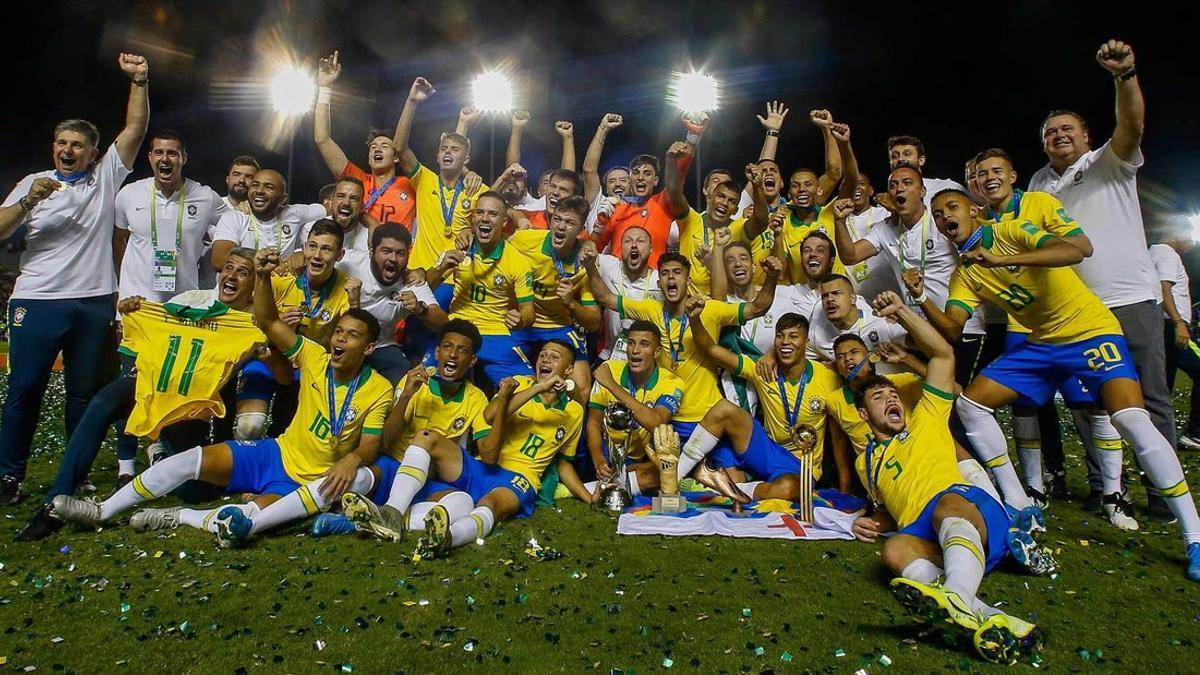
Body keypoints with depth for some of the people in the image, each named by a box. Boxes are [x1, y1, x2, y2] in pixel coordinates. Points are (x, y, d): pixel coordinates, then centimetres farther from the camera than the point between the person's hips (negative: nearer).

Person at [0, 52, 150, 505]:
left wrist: (139, 81, -9)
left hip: (94, 303, 0)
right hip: (37, 301, 0)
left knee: (85, 391, 8)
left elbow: (135, 129, 0)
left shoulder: (107, 176, 10)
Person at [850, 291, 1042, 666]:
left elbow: (943, 354, 16)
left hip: (975, 511, -2)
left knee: (947, 503, -40)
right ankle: (990, 620, -56)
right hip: (922, 534, 3)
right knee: (895, 550, -34)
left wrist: (901, 312, 12)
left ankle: (957, 598, -69)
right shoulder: (866, 462, 32)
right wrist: (873, 522, 14)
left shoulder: (926, 420, 23)